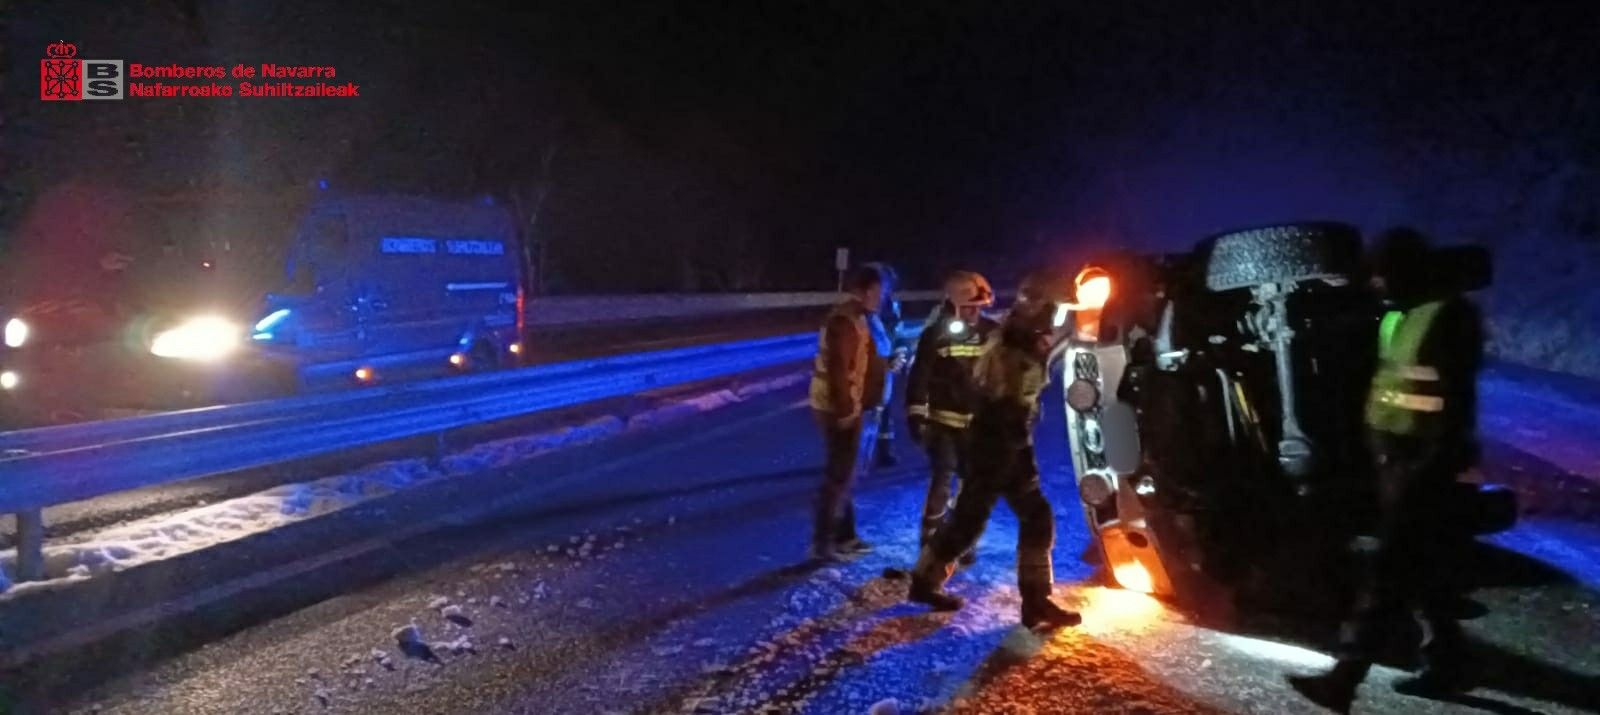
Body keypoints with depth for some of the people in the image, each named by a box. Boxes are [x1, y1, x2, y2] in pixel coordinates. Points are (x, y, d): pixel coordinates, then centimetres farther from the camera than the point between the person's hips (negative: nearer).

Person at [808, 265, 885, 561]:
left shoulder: (854, 319, 13)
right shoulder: (845, 323, -20)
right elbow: (838, 370, -25)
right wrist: (845, 409, -24)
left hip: (844, 406, 10)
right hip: (839, 409, -10)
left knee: (844, 473, 16)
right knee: (839, 475, -4)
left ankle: (844, 536, 27)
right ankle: (822, 542, 3)